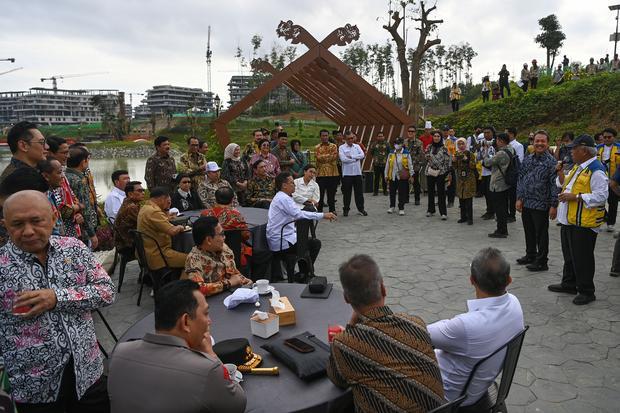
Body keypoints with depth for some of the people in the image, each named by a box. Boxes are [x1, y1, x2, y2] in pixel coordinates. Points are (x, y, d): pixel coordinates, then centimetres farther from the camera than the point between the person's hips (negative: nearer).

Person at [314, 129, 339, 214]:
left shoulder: (333, 146, 8)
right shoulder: (317, 147, 5)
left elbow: (335, 157, -6)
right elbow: (319, 158, -10)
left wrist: (324, 157, -6)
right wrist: (330, 155, -6)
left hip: (333, 173, 1)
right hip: (321, 173, -1)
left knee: (332, 193, 8)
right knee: (320, 193, 2)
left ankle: (332, 209, 19)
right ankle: (319, 210, 11)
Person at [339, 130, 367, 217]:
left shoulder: (357, 146, 11)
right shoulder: (342, 147, 0)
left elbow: (362, 155, -4)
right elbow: (343, 159, -14)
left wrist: (351, 156, -12)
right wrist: (356, 158, -7)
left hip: (357, 172, 3)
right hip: (347, 173, -3)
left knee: (359, 192, 8)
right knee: (346, 193, 3)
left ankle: (361, 208, 18)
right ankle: (346, 209, 15)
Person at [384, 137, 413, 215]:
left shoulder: (406, 153, -4)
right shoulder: (391, 153, 3)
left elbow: (410, 165, 0)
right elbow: (387, 165, 8)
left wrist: (411, 175, 0)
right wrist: (386, 175, 9)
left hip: (402, 177, -2)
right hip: (392, 176, 3)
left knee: (402, 193, 3)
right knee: (392, 192, 11)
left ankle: (401, 209, 14)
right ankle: (392, 206, 30)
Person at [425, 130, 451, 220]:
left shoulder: (444, 148, -1)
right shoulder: (429, 148, 9)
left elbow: (448, 161, -3)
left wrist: (448, 173, -7)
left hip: (440, 172, -4)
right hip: (430, 172, 4)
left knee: (441, 192, -6)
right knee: (431, 191, 11)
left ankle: (443, 213, -4)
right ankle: (431, 210, 23)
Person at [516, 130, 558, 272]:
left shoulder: (551, 162, -9)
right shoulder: (527, 159, 7)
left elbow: (554, 184, -11)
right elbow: (520, 179, 10)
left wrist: (554, 205, -13)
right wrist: (519, 198, 4)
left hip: (541, 205, -6)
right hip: (526, 203, 6)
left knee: (541, 234, 4)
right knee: (529, 232, 18)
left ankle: (541, 262, 15)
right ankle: (530, 255, 34)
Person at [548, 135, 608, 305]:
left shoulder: (596, 170, -17)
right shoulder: (578, 167, 14)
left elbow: (601, 196, -22)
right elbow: (564, 185, 22)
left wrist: (576, 197, -24)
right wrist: (560, 174, 5)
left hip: (584, 222, -10)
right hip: (568, 220, 10)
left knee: (582, 258, 0)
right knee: (569, 255, 20)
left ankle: (586, 292, 14)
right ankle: (569, 284, 35)